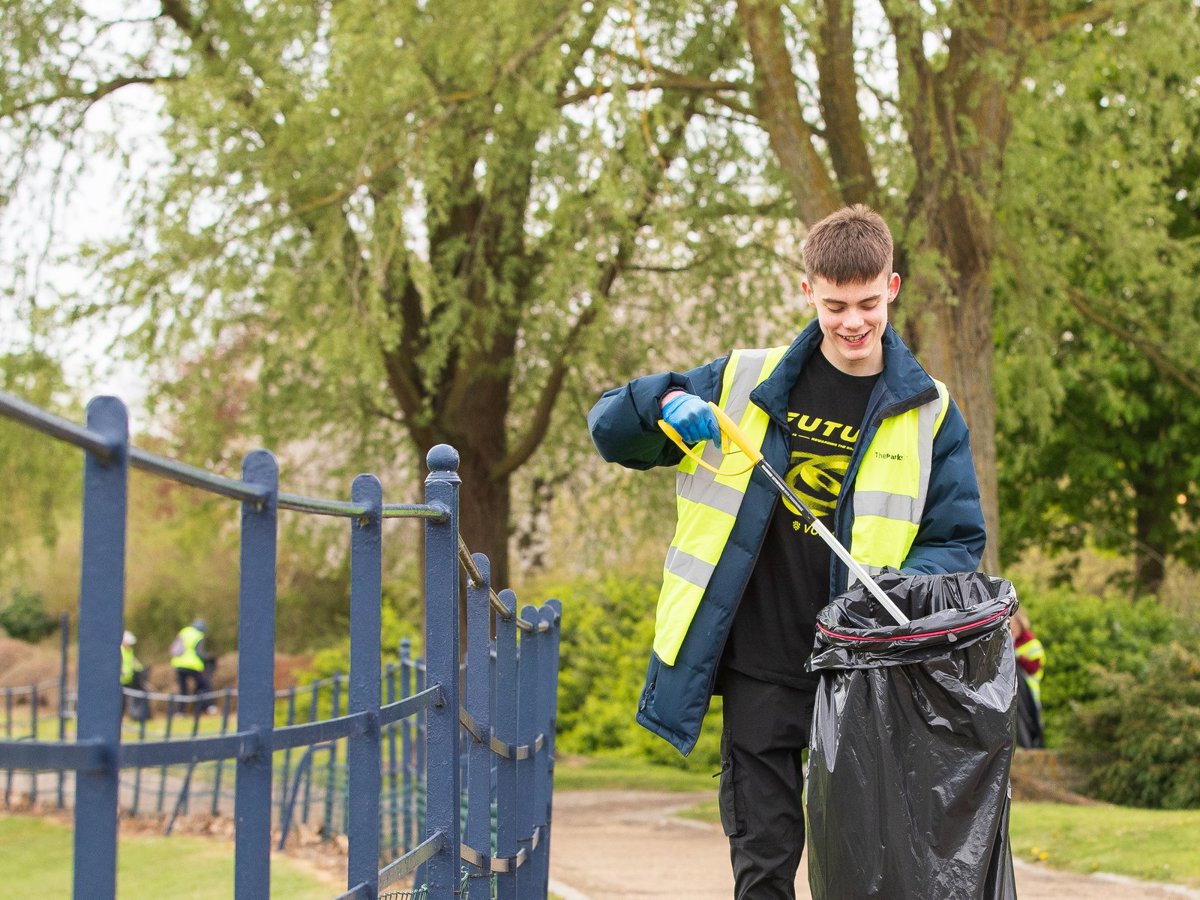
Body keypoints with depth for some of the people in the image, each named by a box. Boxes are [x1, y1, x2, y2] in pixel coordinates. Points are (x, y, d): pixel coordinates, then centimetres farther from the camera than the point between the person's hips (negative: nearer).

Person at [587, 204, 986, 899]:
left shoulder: (929, 413, 3)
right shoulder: (746, 384, 6)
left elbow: (959, 540, 4)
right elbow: (611, 430, 11)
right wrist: (666, 402, -13)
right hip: (761, 667, 1)